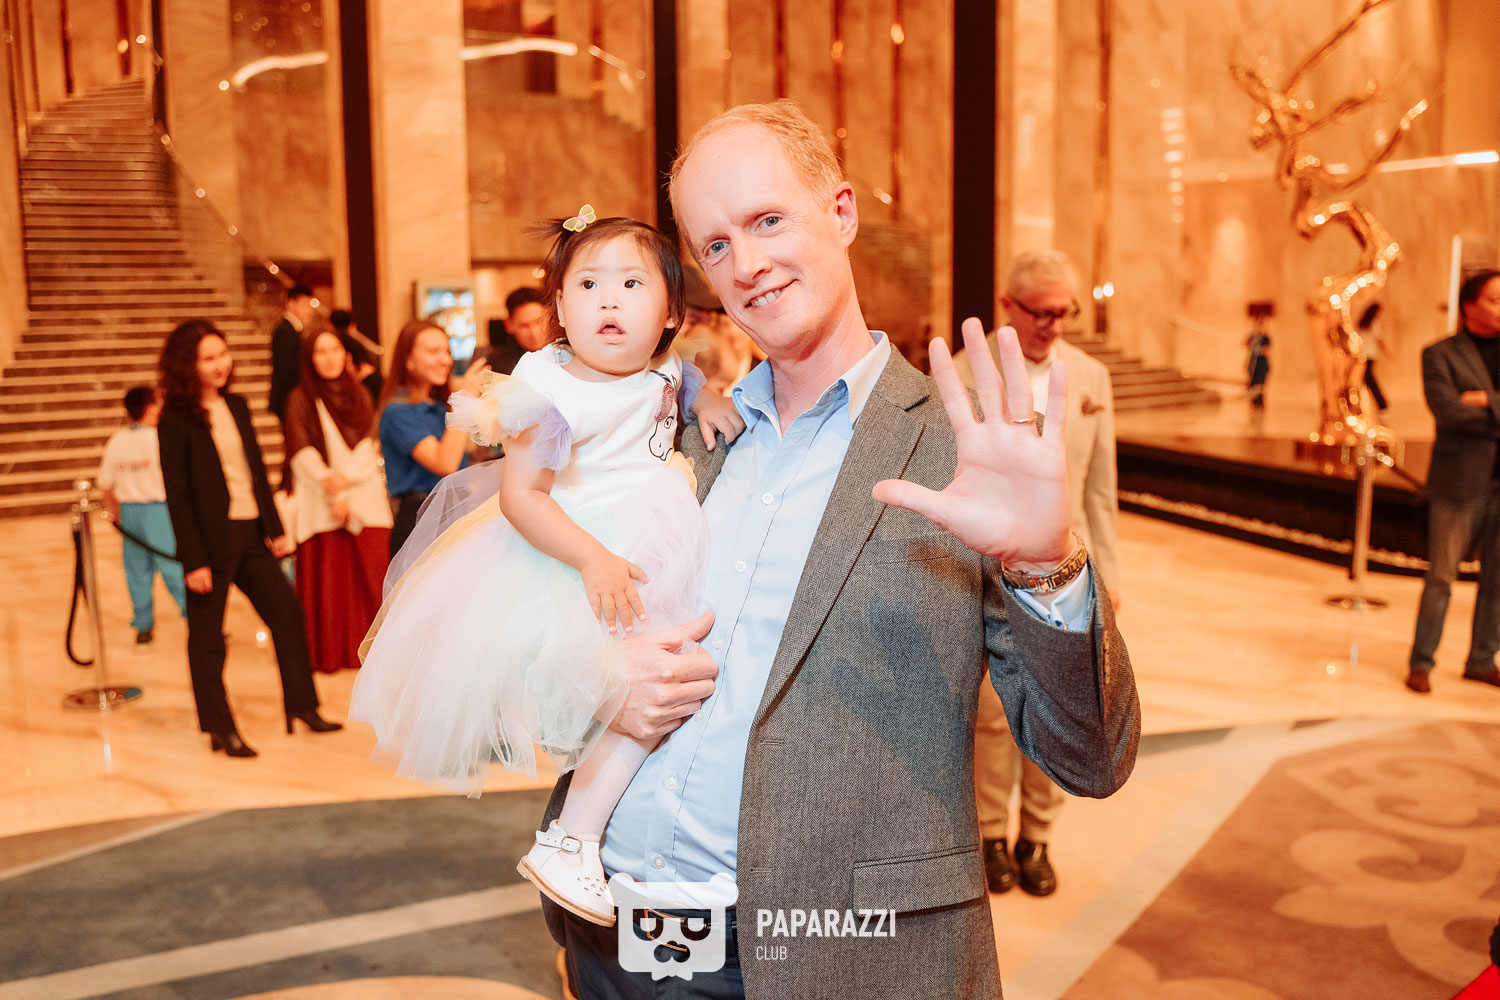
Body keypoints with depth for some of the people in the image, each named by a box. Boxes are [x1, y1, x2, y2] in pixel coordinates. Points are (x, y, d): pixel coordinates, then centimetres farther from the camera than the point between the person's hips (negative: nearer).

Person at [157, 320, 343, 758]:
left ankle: (302, 706, 20)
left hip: (250, 533, 7)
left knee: (288, 613, 8)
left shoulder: (237, 405, 10)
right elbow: (176, 493, -11)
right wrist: (193, 559, -15)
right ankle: (221, 729, 14)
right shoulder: (175, 420, -9)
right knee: (207, 638, 4)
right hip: (211, 538, -7)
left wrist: (275, 527, 10)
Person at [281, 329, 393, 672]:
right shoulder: (300, 399, 3)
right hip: (321, 505, -3)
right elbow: (302, 453, -5)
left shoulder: (359, 396, 14)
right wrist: (332, 488, -15)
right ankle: (328, 654, 7)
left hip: (365, 499, 3)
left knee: (370, 576, 0)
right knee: (326, 580, -2)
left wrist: (344, 477, -12)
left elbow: (369, 448, 5)